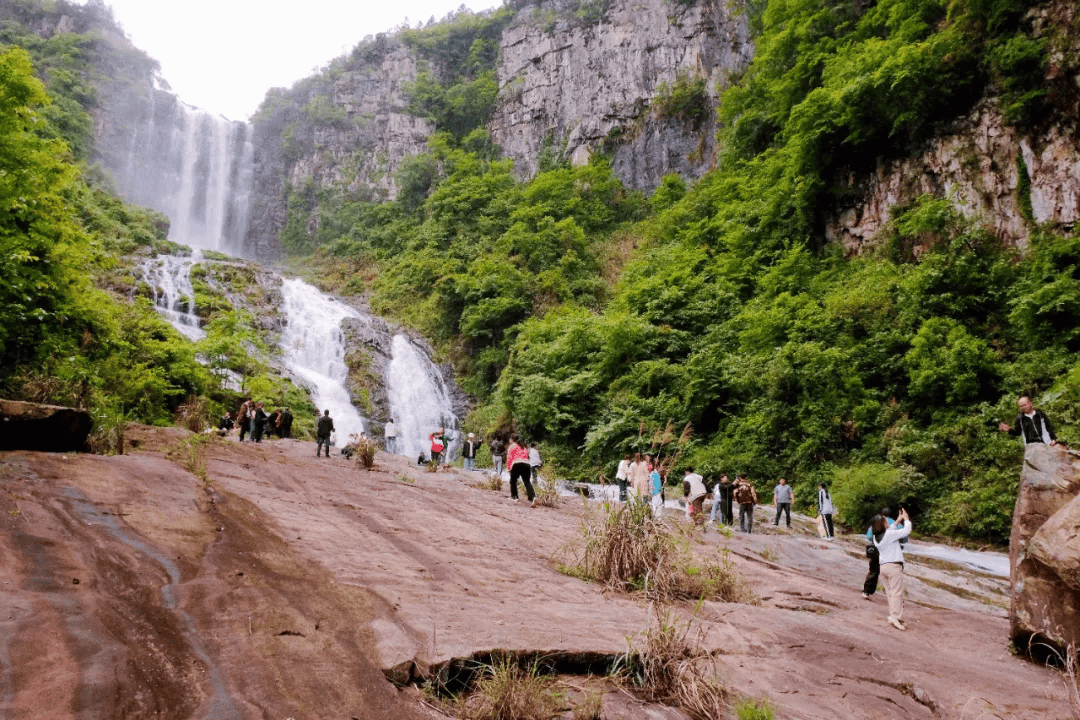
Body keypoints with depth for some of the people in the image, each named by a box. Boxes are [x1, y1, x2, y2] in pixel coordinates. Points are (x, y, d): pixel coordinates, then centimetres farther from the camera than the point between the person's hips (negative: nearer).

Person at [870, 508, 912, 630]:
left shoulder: (875, 538, 9)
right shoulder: (890, 534, -14)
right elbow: (906, 531, -9)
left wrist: (898, 521, 26)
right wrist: (906, 519, 8)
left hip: (883, 567, 7)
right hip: (894, 566, -7)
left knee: (890, 593, 9)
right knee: (897, 593, -8)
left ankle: (893, 616, 7)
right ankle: (896, 617, -16)